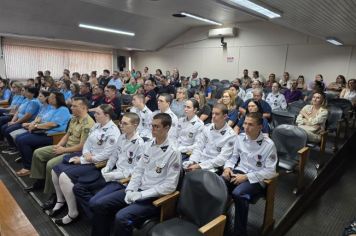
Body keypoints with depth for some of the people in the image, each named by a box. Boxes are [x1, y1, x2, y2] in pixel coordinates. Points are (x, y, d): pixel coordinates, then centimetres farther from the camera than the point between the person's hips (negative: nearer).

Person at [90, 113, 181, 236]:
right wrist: (130, 190, -6)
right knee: (98, 204, -3)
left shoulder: (173, 152, -15)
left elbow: (170, 186, -16)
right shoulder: (149, 145, 6)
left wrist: (141, 195, -16)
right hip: (137, 189, 7)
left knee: (121, 218, -27)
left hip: (154, 197, -7)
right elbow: (138, 170, 9)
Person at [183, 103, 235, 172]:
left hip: (214, 167, -5)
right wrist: (192, 162, -11)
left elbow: (222, 158, -14)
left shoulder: (230, 135, -9)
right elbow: (198, 147, 8)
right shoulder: (206, 128, 6)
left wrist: (200, 166, -20)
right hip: (200, 161, 5)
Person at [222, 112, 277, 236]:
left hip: (256, 179, -4)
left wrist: (246, 177, -18)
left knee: (238, 194, -34)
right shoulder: (240, 137, 0)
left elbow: (270, 171, -13)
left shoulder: (268, 144, -14)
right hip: (239, 171, 5)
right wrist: (228, 167, -6)